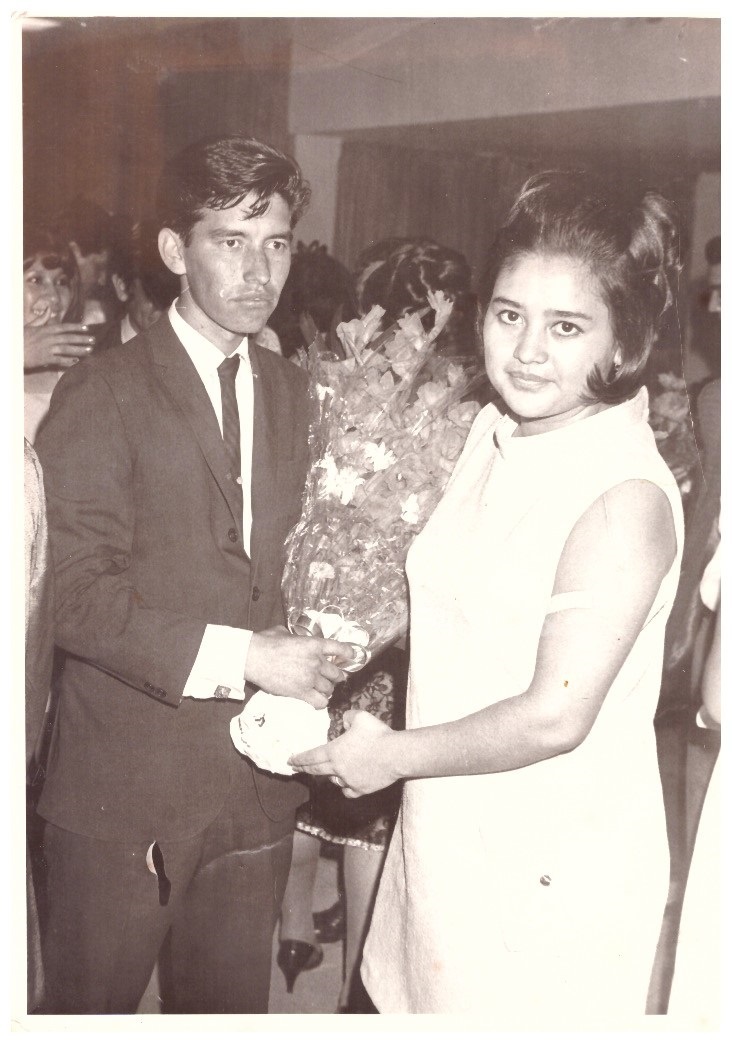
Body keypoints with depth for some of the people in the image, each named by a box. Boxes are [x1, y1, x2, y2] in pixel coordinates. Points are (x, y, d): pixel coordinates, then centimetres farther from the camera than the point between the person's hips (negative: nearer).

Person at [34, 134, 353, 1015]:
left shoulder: (290, 390, 11)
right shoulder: (102, 393, -9)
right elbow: (77, 596, -16)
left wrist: (311, 651, -1)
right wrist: (241, 657, -21)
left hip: (258, 781, 5)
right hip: (126, 787, -5)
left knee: (229, 1005, 19)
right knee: (93, 1004, 13)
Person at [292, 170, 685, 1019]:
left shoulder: (626, 495, -23)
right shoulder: (494, 432, 0)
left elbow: (554, 718, -24)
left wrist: (392, 754, -12)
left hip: (549, 875, -6)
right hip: (446, 838, 7)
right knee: (418, 1005, 21)